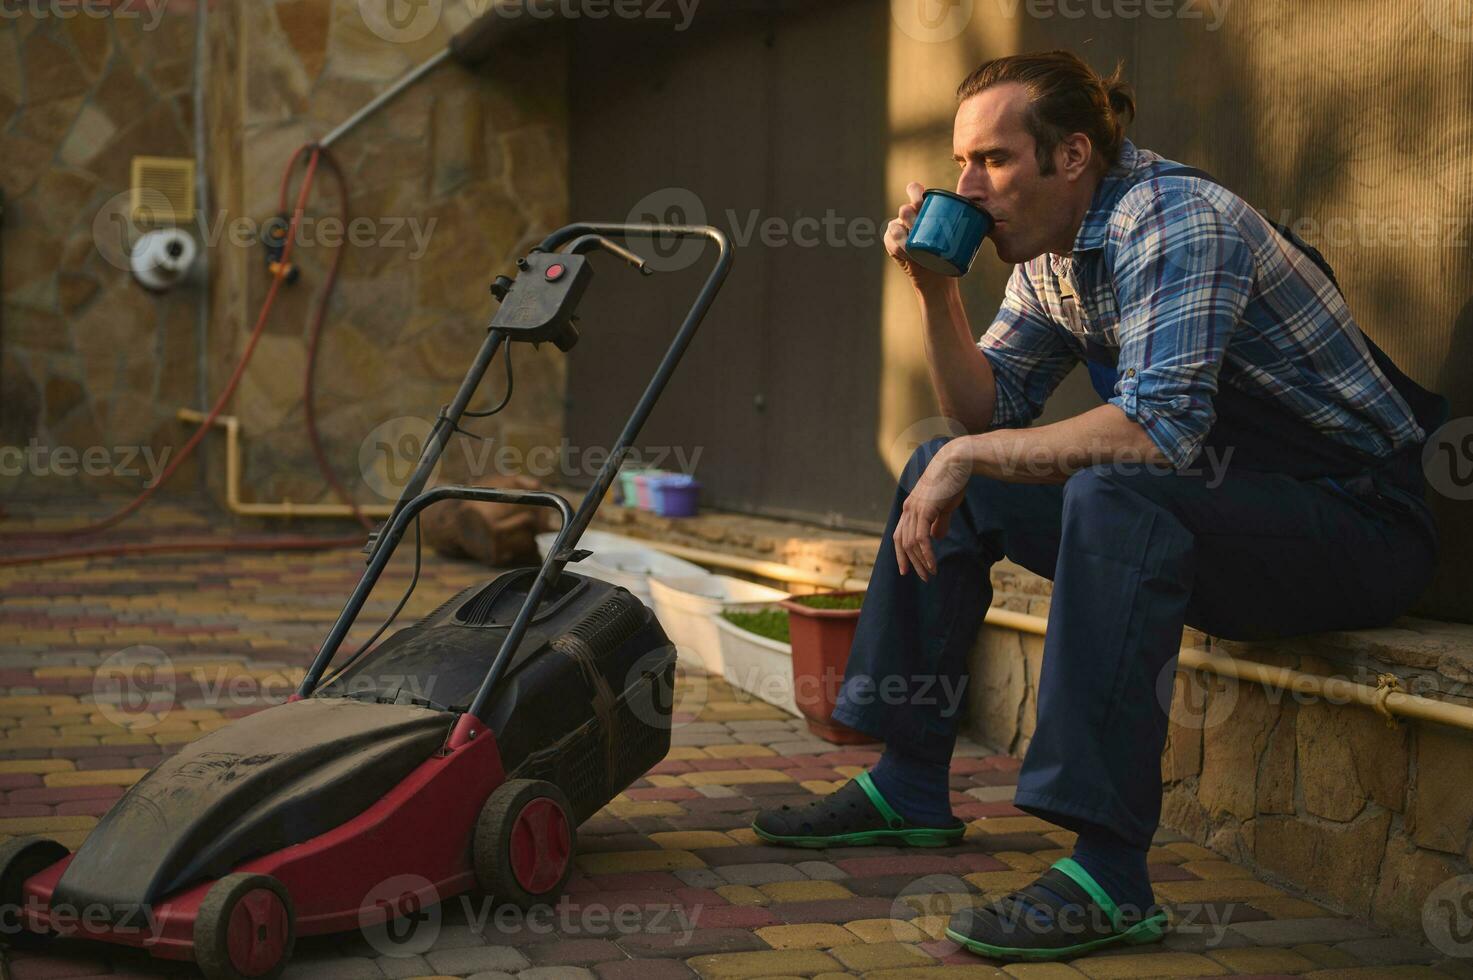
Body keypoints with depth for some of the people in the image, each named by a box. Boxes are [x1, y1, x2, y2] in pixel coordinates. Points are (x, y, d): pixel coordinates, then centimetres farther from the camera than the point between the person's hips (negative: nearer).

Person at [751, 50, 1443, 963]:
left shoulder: (1175, 219, -22)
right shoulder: (1052, 252, 6)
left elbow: (1160, 426, -34)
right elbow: (987, 410, 11)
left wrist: (970, 462, -27)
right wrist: (936, 288, -4)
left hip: (1358, 522, -9)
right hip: (1223, 508, 9)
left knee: (1115, 493, -38)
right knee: (942, 469, 6)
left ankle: (1110, 877, -36)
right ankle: (908, 787, 11)